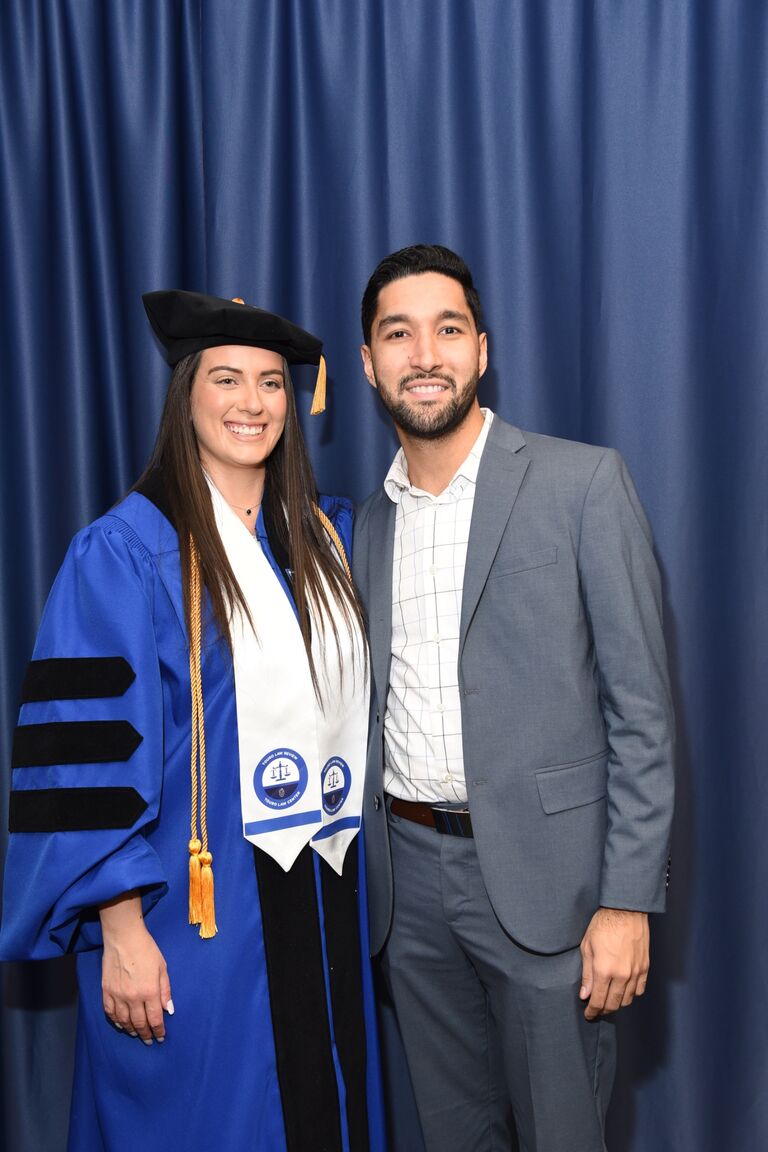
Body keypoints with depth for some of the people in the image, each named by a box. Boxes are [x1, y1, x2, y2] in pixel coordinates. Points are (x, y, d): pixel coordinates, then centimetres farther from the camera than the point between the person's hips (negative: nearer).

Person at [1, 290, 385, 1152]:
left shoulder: (325, 535, 7)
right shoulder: (125, 551, -11)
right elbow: (88, 750, -14)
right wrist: (120, 929, -15)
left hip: (322, 894, 5)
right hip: (195, 912, -5)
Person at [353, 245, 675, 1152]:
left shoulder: (582, 482, -7)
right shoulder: (368, 523, 9)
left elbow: (640, 708, -9)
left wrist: (627, 900, -12)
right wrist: (363, 868, 9)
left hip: (541, 873, -4)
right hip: (408, 875, 5)